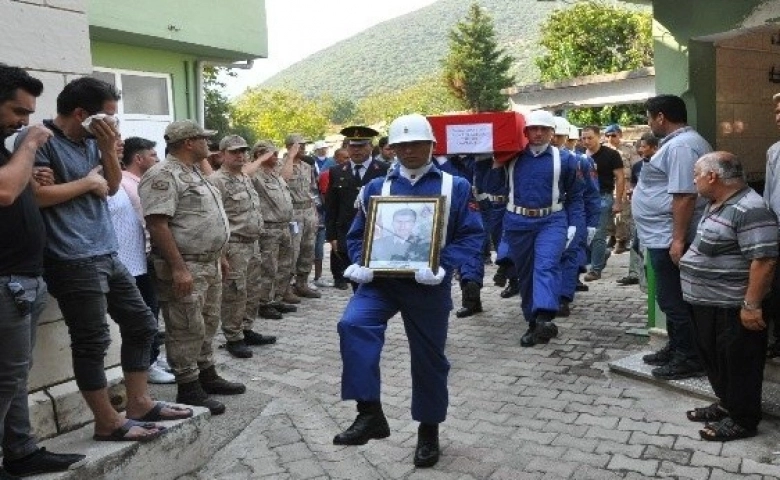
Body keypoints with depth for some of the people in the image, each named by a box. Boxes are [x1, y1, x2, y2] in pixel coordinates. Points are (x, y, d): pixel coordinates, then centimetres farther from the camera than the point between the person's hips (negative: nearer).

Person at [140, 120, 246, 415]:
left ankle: (208, 376, 30)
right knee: (187, 329, -2)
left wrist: (219, 255, 22)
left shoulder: (195, 173, 16)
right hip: (185, 267, -10)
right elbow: (157, 224, -23)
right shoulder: (163, 175, -15)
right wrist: (178, 268, -26)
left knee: (207, 324, 17)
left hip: (209, 263, 10)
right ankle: (188, 389, 9)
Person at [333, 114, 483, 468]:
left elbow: (472, 236, -4)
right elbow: (357, 235, 12)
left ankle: (428, 431, 31)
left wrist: (444, 266, -21)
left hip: (428, 286, -1)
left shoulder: (455, 187, 1)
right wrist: (360, 264, -9)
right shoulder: (376, 188, 8)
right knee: (353, 324, -27)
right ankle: (370, 413, -18)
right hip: (381, 280, 2)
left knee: (429, 358, 9)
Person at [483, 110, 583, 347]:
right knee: (525, 273, 8)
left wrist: (572, 225, 1)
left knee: (546, 266, -23)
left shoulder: (564, 159, 4)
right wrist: (497, 164, -5)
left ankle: (545, 318, -37)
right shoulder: (512, 158, 7)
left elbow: (575, 195, 9)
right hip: (518, 223, 3)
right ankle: (534, 323, 21)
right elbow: (493, 188, 7)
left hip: (551, 221, -3)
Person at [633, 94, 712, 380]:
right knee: (673, 299, 18)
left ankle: (690, 359, 7)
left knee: (673, 300, -2)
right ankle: (676, 348, 30)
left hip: (669, 238, -11)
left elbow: (684, 195, -26)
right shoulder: (679, 142, 16)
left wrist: (678, 240, -27)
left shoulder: (680, 145, -19)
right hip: (665, 236, 11)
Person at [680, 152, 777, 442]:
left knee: (738, 364, 4)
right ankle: (726, 404, 36)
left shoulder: (749, 210, -23)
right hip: (708, 304, 10)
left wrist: (751, 304, -26)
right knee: (713, 358, 20)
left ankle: (742, 420, 17)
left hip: (731, 308, -10)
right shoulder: (719, 204, 10)